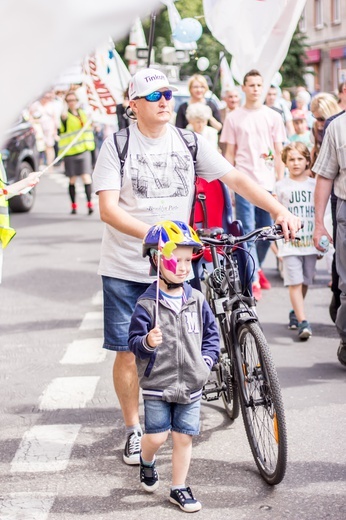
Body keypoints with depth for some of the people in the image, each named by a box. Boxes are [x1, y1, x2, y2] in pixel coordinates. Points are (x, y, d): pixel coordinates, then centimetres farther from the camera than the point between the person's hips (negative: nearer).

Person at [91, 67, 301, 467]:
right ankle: (133, 430, 20)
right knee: (128, 354, 2)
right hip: (125, 270, -2)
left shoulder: (189, 143, 2)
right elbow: (108, 209, -15)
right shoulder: (117, 145, -6)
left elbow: (235, 179, 0)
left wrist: (279, 210, -13)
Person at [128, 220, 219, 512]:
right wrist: (147, 342, -29)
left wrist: (207, 359, -2)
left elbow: (211, 333, 11)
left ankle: (179, 489, 20)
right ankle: (147, 463, 35)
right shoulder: (147, 304, -9)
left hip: (190, 384, 3)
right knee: (156, 436, 0)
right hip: (157, 384, -3)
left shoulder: (196, 300, 2)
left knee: (184, 437, 5)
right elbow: (134, 342, -9)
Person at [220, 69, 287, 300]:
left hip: (268, 182, 2)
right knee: (247, 232, -7)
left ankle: (257, 268, 32)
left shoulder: (273, 117, 7)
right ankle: (253, 281, -5)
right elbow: (230, 153, 7)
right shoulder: (234, 118, 4)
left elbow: (279, 153, 8)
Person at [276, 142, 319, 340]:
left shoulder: (314, 185, 8)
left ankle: (295, 313, 31)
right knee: (294, 283, -10)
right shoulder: (281, 186, 4)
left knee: (305, 282, 10)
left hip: (310, 242, 2)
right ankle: (303, 322, -14)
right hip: (289, 243, -2)